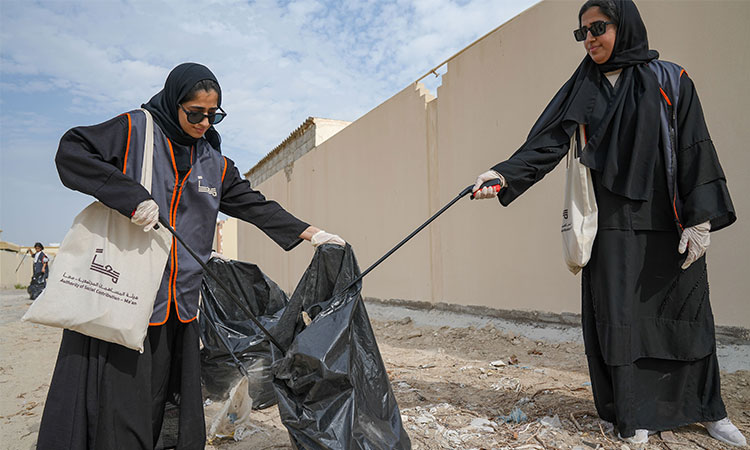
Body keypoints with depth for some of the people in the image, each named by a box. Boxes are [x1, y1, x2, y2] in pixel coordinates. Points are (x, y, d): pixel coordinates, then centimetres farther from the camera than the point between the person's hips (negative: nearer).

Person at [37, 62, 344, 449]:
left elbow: (254, 205, 13)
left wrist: (310, 233, 6)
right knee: (118, 406, -2)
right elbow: (71, 153, -8)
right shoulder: (135, 129, 0)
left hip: (178, 301, 5)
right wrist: (132, 196, -20)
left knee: (163, 402, 9)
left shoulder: (215, 162, 14)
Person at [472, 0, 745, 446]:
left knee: (684, 312, 9)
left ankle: (707, 408, 29)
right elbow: (547, 143, -5)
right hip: (612, 225, 1)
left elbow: (695, 150, -2)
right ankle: (637, 414, 18)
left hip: (666, 221, -1)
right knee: (619, 315, 2)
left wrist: (701, 219, -9)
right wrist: (505, 175, -21)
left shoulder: (670, 81, 2)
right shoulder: (580, 89, 7)